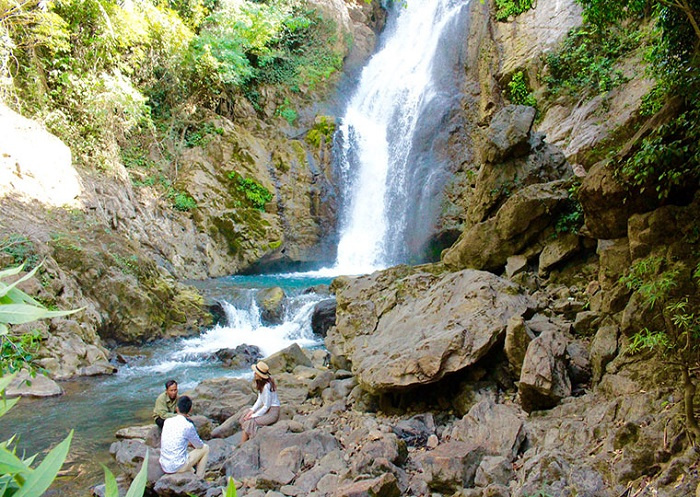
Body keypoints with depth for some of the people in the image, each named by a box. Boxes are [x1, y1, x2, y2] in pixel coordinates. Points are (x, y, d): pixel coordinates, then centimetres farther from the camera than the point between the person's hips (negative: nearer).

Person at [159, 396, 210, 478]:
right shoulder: (188, 425, -14)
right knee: (205, 448, 11)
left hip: (164, 467, 6)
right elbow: (199, 445, 1)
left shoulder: (167, 421, 3)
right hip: (178, 467, -6)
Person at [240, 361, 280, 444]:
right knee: (244, 417, 4)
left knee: (249, 423, -16)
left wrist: (253, 416, -12)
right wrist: (252, 410, 2)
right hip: (266, 408, 10)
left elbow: (266, 406, -20)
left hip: (272, 412, -10)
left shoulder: (266, 386, -25)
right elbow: (260, 400, 12)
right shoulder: (260, 383, 2)